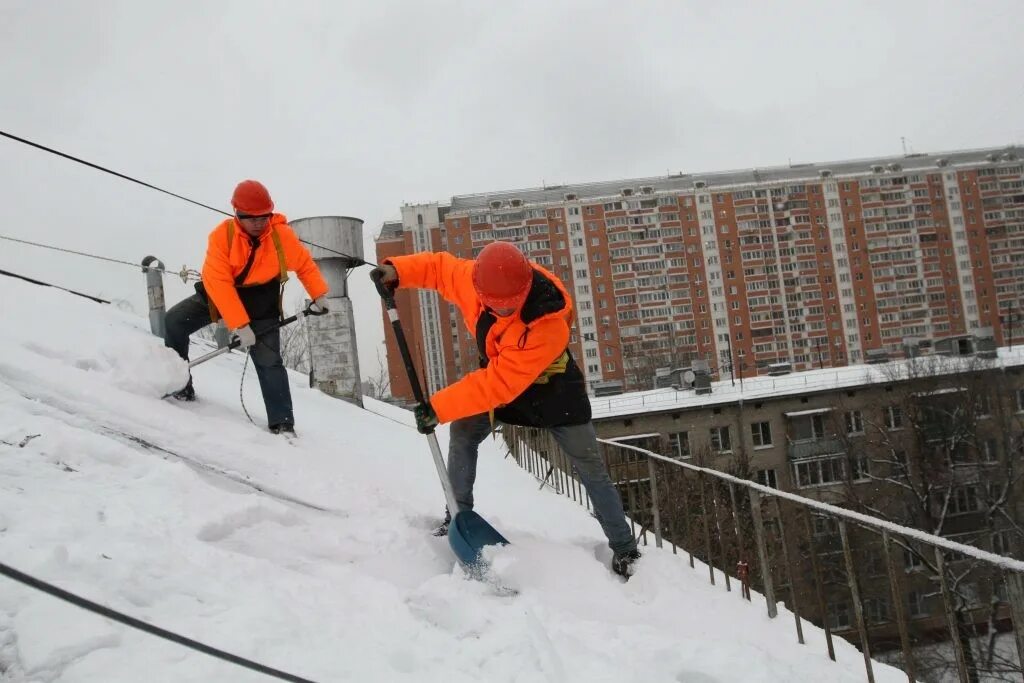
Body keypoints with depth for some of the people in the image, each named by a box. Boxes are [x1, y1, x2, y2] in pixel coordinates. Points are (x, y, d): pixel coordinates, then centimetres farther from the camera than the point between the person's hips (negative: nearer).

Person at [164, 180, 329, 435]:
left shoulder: (281, 235, -21)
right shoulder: (222, 235, -25)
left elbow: (304, 263, 0)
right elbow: (218, 283, -29)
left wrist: (319, 294, 3)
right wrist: (239, 325, -34)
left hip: (261, 305, -1)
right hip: (219, 296, 1)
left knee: (269, 361, -11)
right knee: (174, 320, -13)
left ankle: (282, 423, -4)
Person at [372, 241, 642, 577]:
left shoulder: (548, 326, -43)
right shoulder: (471, 277, -28)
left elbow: (498, 385, -40)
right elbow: (439, 266, -4)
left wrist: (439, 408, -38)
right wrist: (397, 271, -20)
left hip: (549, 385, -5)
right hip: (497, 370, 5)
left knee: (590, 467, -2)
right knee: (463, 431, -12)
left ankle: (624, 548, 9)